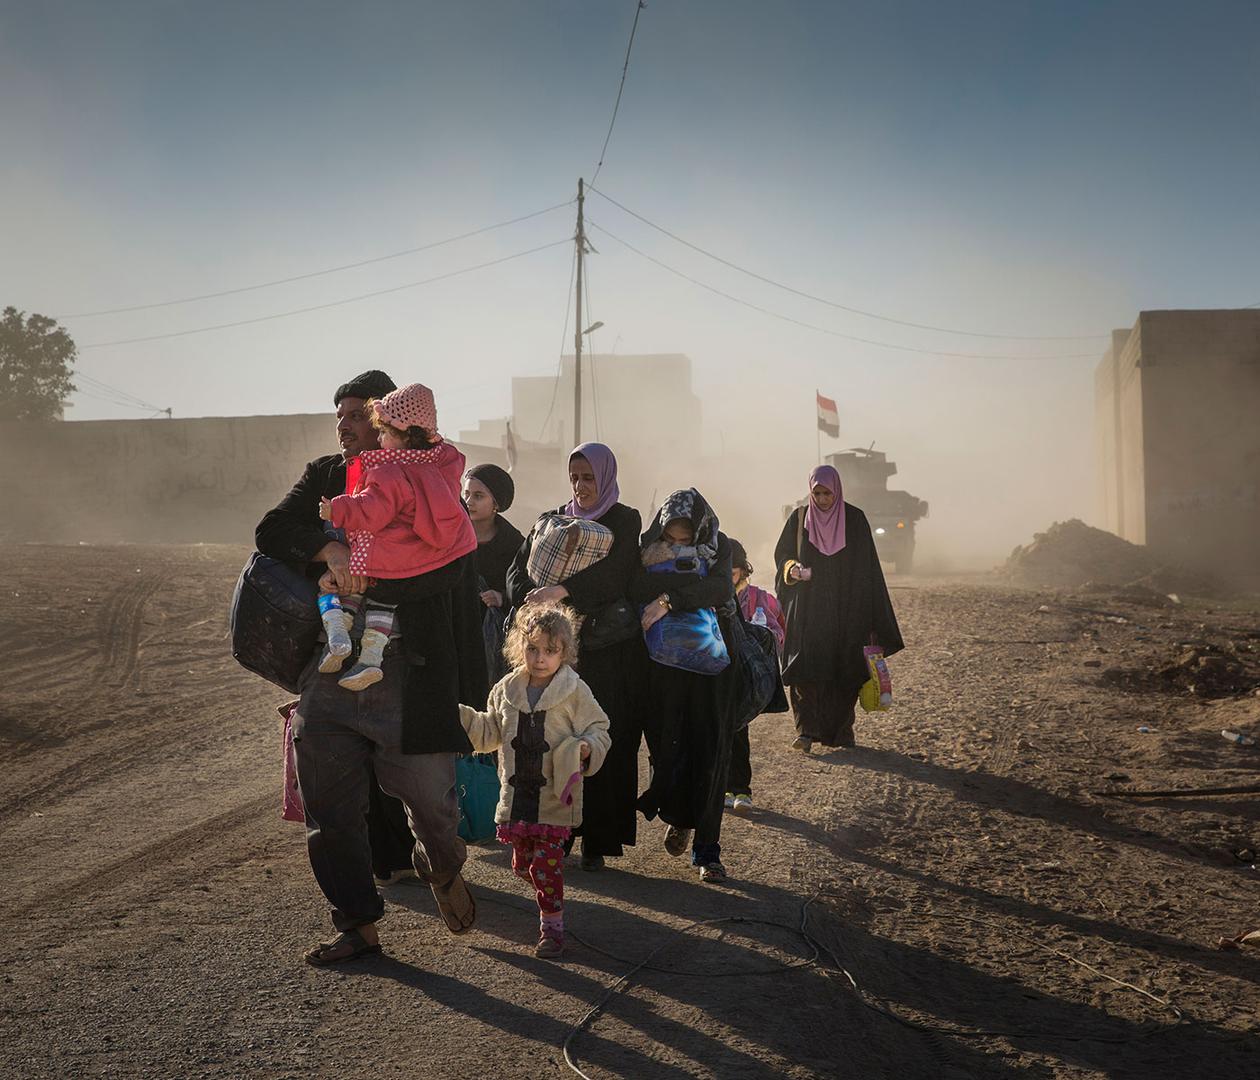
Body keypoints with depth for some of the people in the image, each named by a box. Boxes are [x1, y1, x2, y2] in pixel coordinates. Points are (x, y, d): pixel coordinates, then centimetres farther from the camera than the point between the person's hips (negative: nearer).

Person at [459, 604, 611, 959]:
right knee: (522, 863, 13)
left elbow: (599, 730, -2)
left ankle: (552, 925, 11)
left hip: (555, 799, -4)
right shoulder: (506, 689, 5)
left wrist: (586, 747, -23)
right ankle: (549, 897, 42)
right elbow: (490, 734, 16)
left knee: (546, 862, -5)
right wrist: (460, 716, 3)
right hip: (516, 795, 4)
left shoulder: (575, 692, -7)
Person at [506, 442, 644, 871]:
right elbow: (518, 571, 4)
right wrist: (536, 604, -15)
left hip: (610, 650, -3)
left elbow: (612, 574, -15)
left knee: (606, 742, -4)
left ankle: (598, 840, 4)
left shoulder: (625, 522, 2)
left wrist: (561, 590, -26)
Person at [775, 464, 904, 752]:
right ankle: (807, 730, -8)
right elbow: (782, 555, 10)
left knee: (845, 670, 2)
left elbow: (867, 566, 1)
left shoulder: (854, 519, 1)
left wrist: (872, 617, -2)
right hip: (807, 608, 0)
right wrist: (793, 569, -14)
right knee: (806, 667, -10)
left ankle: (842, 729, 15)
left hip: (846, 609, 0)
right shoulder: (799, 518, 3)